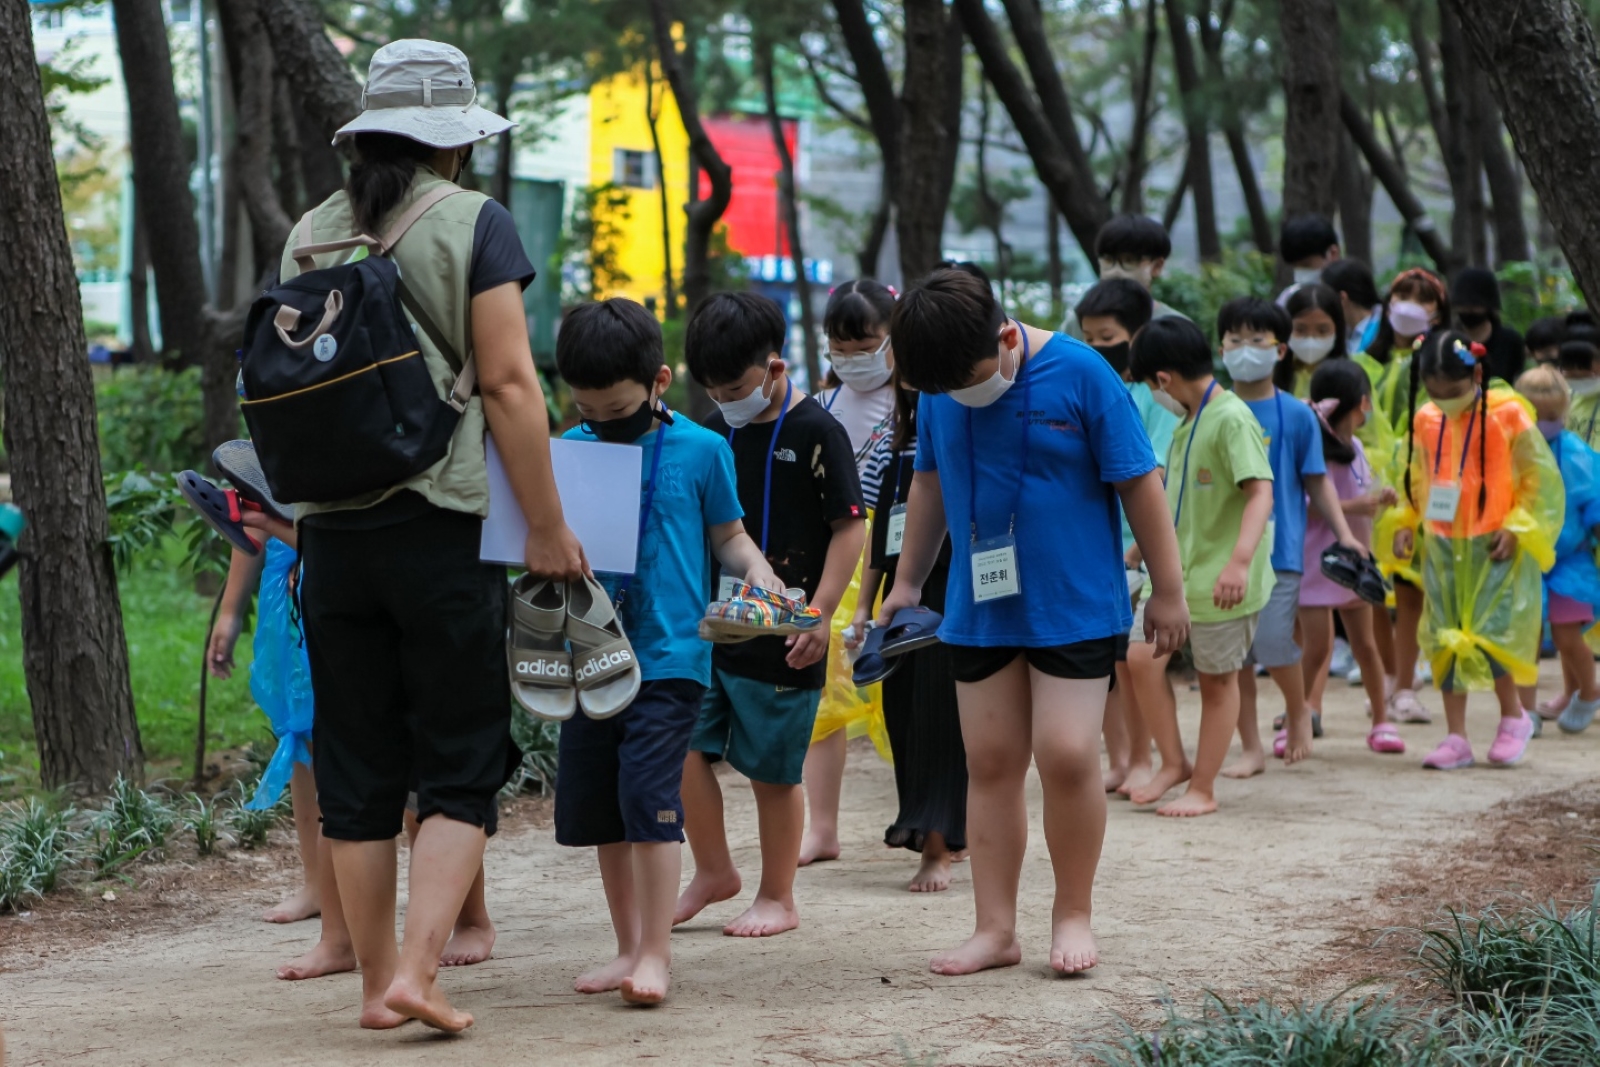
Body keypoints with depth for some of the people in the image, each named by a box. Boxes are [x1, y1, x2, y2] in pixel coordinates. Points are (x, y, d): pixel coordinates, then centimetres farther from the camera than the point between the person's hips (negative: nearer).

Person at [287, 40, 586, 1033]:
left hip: (331, 530, 5)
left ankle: (377, 981, 13)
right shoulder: (473, 223, -5)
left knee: (357, 770, 10)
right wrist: (549, 528, -7)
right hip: (440, 528, -4)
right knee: (461, 764, 3)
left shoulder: (311, 234, 10)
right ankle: (418, 969, -10)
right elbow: (507, 383, -11)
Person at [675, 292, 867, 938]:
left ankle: (778, 898, 16)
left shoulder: (815, 432, -9)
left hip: (780, 640, -6)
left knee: (773, 771, 2)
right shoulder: (714, 433, 9)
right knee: (684, 746, 1)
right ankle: (712, 872, 20)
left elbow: (851, 526, -9)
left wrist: (820, 614, -14)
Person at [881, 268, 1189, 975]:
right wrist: (908, 581, 21)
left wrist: (1167, 590, -4)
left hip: (1075, 605, -4)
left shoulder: (1079, 374, -13)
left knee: (1066, 753, -11)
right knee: (990, 763, 5)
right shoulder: (940, 391, 1)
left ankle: (1073, 914, 7)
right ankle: (995, 928, 10)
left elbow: (1140, 483, -7)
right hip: (980, 609, 5)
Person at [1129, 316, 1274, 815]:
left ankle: (1203, 789, 14)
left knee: (1217, 680, 4)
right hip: (1177, 571, 8)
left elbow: (1261, 492, -25)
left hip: (1221, 580, -8)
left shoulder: (1232, 419, -16)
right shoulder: (1188, 422, 11)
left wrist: (1239, 561, -36)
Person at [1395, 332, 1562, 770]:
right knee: (1445, 639, 3)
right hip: (1442, 548, 4)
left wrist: (1517, 529, -11)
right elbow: (1415, 482, 16)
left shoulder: (1508, 416, -9)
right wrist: (1406, 524, 2)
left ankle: (1514, 715, 15)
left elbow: (1542, 480, -4)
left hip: (1494, 549, -4)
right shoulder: (1426, 422, 4)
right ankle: (1456, 738, 11)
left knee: (1489, 636, -11)